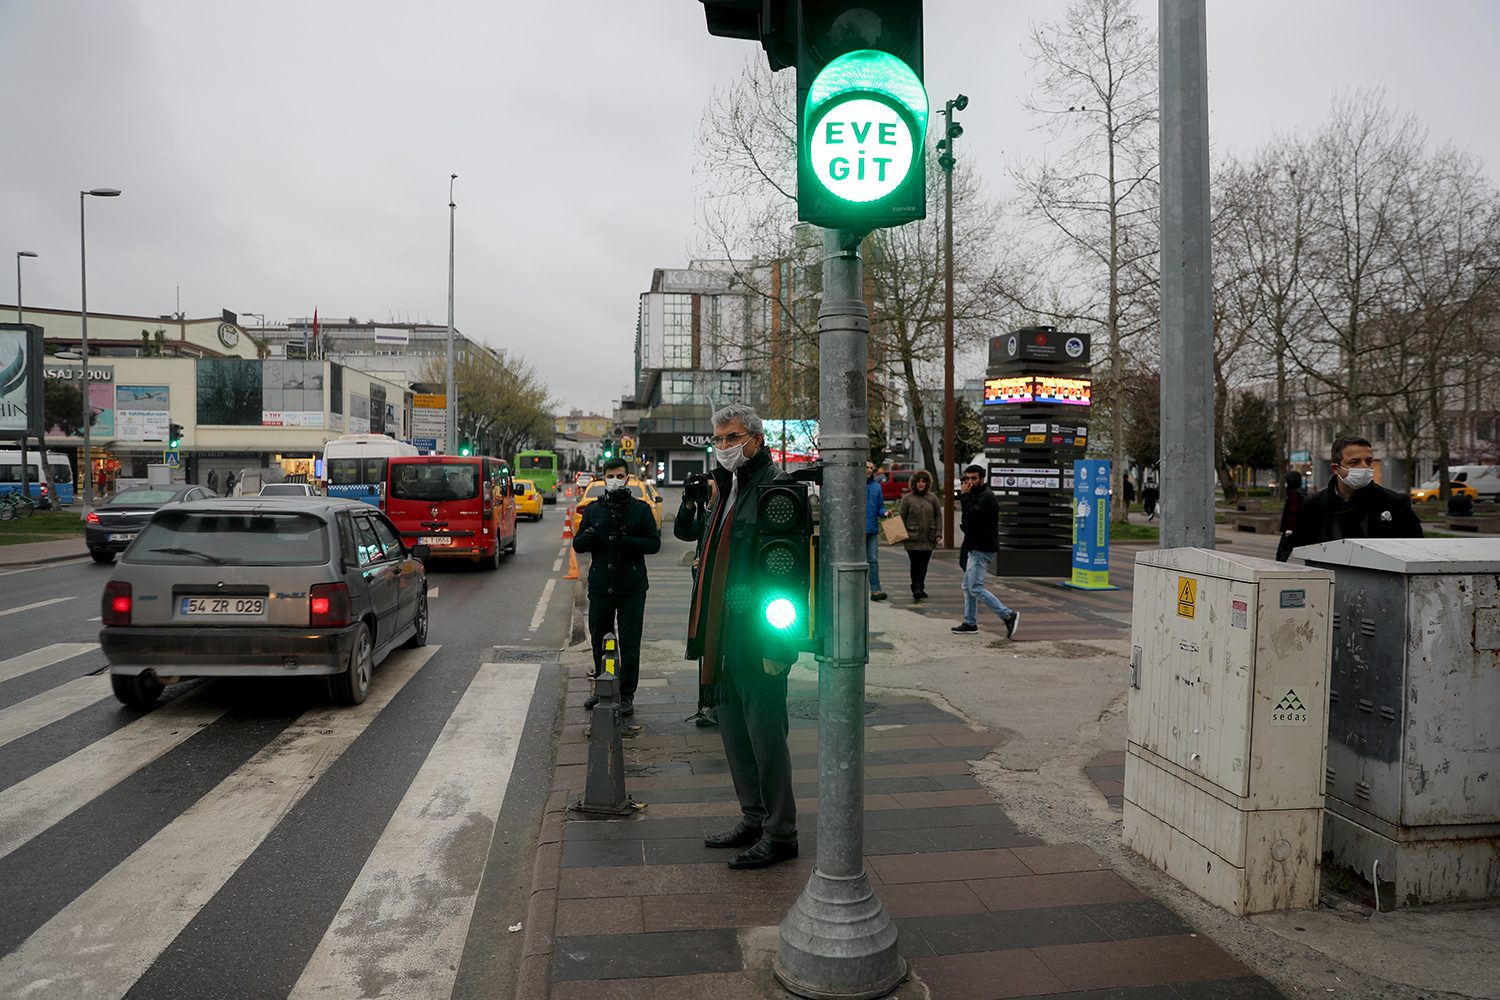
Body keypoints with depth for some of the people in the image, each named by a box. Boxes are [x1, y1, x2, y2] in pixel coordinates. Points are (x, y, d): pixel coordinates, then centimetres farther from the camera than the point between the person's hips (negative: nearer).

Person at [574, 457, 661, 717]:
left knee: (629, 645, 0)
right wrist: (587, 538, -14)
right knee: (599, 643, 13)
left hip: (632, 588, -3)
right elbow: (577, 545, 9)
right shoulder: (593, 510, 9)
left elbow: (654, 543, -3)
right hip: (600, 587, 3)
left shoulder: (641, 509, 2)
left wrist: (629, 541, -20)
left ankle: (626, 696, 12)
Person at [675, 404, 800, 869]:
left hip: (758, 638, -9)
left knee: (766, 735, 0)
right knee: (734, 731, 16)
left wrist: (777, 643, -21)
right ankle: (753, 819, 30)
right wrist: (692, 502, 7)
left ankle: (780, 835, 13)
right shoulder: (725, 490, 15)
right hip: (724, 638, 9)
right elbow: (686, 533, 29)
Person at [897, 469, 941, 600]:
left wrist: (938, 533, 3)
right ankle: (916, 588, -14)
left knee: (924, 564, 7)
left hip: (928, 538, 3)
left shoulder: (932, 497, 9)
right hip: (912, 538, -3)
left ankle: (920, 588, 19)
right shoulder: (908, 498, 2)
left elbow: (938, 516, 11)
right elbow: (901, 518, 4)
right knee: (915, 563, -11)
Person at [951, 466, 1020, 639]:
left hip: (982, 549, -11)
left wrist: (964, 495, -18)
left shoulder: (985, 496, -14)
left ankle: (1008, 616, -15)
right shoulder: (977, 495, 19)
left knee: (976, 588, -13)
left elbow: (972, 514, -28)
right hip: (976, 548, 11)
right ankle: (970, 623, 20)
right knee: (968, 587, 14)